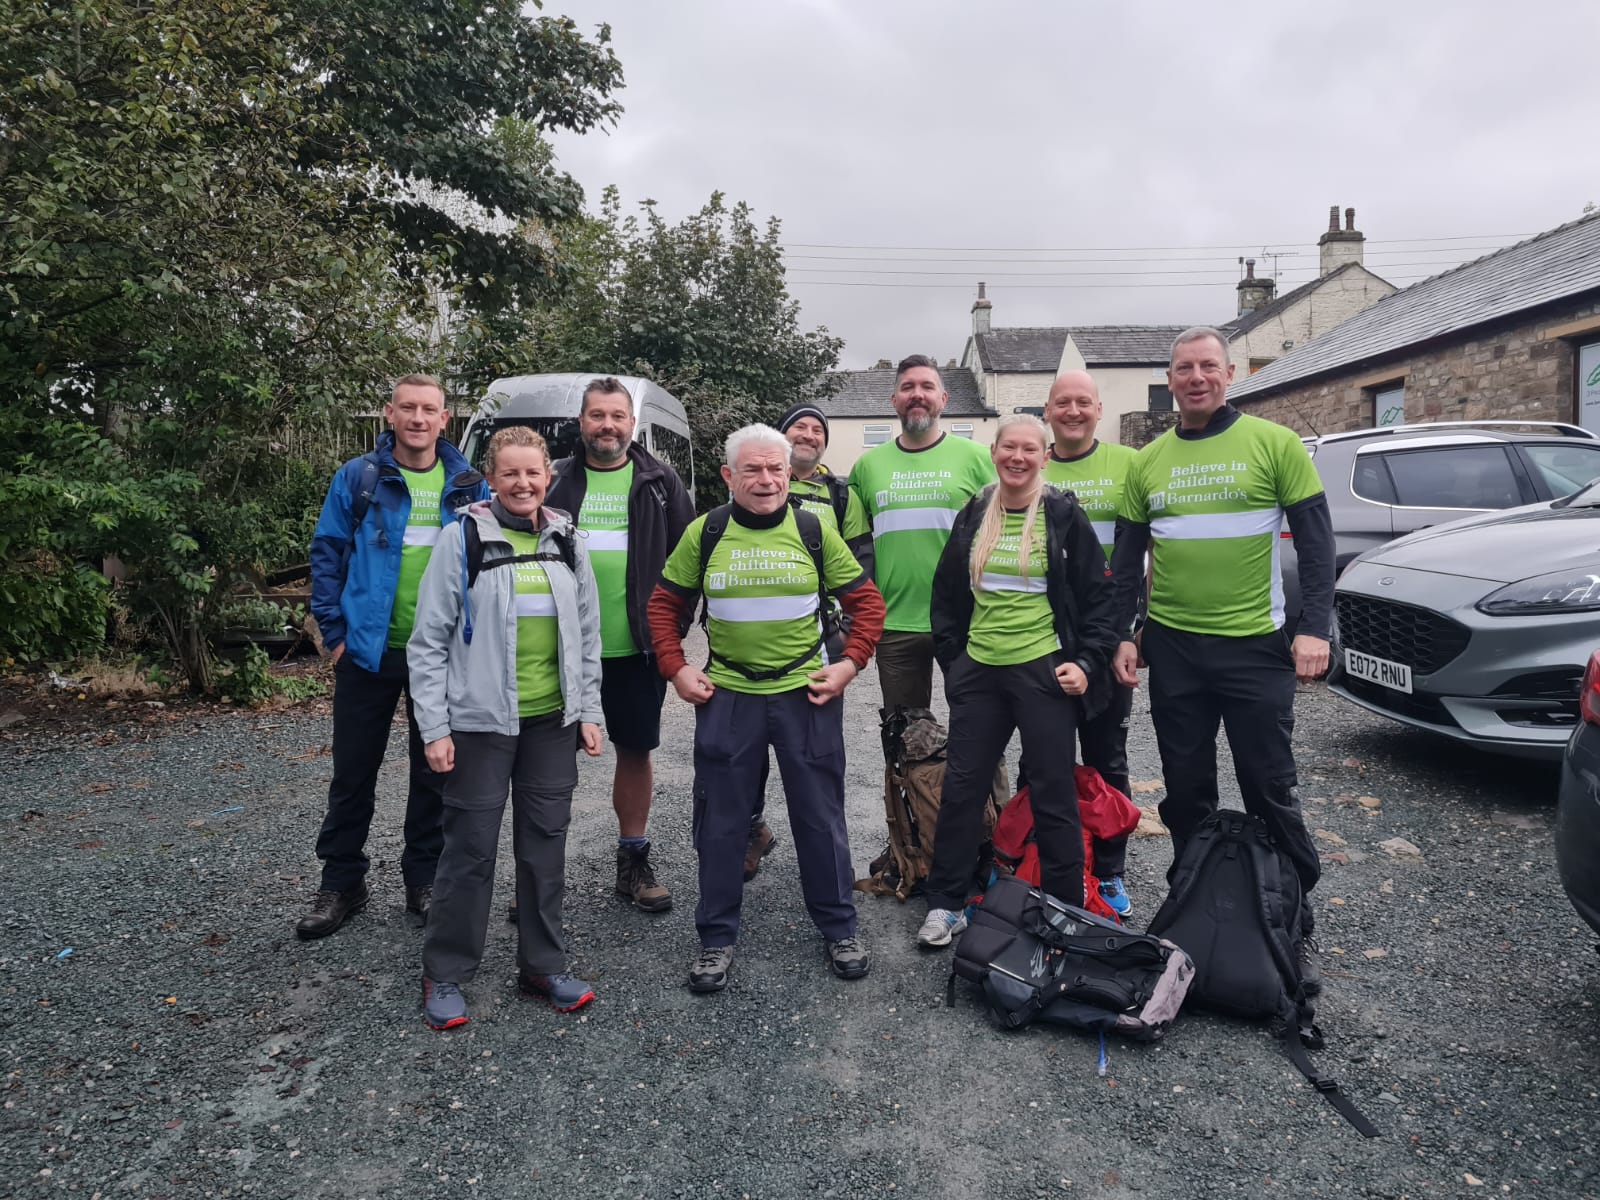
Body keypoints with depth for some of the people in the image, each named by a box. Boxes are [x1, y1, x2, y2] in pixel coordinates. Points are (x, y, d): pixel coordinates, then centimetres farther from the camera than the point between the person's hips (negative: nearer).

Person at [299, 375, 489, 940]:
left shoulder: (470, 486, 2)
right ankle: (341, 885, 25)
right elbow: (327, 555, 1)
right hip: (369, 651, 0)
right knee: (353, 773, 9)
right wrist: (334, 632, -3)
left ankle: (424, 880, 27)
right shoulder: (357, 478, -1)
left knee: (434, 773, 11)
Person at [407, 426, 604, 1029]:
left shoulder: (567, 541, 7)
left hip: (553, 721, 4)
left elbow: (587, 634, 12)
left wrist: (588, 712, 7)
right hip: (481, 722, -4)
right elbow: (428, 641, -5)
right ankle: (444, 975, 21)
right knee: (471, 848, 4)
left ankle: (543, 965, 26)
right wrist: (435, 727, -9)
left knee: (545, 844, 11)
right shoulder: (464, 539, -5)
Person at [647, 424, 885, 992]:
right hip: (726, 695, 0)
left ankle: (839, 928, 28)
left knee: (820, 815, 10)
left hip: (807, 693, 0)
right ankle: (716, 937, 26)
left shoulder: (814, 531, 0)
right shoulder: (704, 533, 0)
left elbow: (866, 600, 5)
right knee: (721, 821, 9)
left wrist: (850, 662, -5)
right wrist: (676, 669, -1)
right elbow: (665, 604, 8)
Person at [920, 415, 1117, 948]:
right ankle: (945, 903, 22)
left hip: (1043, 670, -3)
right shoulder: (972, 516, 8)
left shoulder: (1064, 515, -2)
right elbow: (947, 594, 15)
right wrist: (952, 658, 8)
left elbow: (1096, 596, 1)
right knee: (961, 786, 8)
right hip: (978, 672, 4)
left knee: (1053, 795, 4)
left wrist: (1087, 662, -8)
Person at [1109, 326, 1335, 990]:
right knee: (1186, 789, 12)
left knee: (1271, 791, 4)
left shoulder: (1274, 443, -1)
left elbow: (1315, 539, -3)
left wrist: (1314, 628, -11)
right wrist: (1123, 635, 5)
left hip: (1255, 644, -3)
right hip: (1172, 647, 3)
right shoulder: (1147, 461, 7)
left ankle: (1294, 927, 20)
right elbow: (1127, 557, 11)